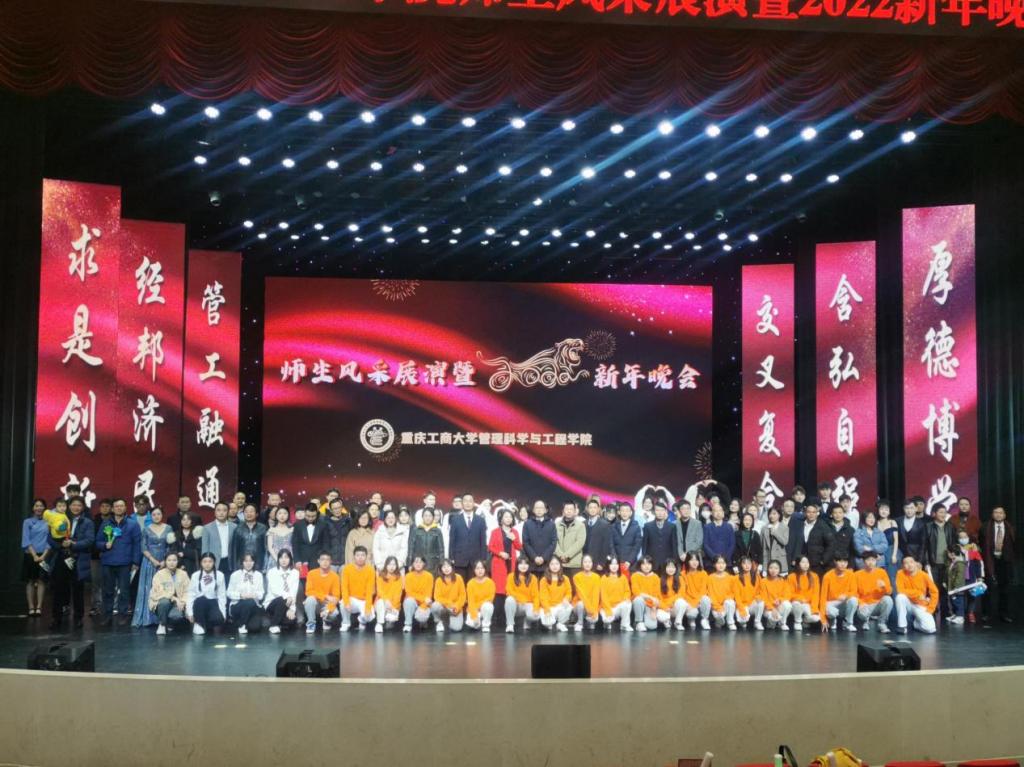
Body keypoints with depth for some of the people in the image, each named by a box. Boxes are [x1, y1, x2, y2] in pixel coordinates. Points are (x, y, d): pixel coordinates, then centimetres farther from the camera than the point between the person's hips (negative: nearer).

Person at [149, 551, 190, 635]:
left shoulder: (183, 574, 3)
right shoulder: (159, 574, -4)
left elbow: (187, 592, -1)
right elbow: (157, 593, -13)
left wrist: (182, 602, -20)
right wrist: (173, 598, -22)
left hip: (177, 604, 1)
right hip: (161, 603, -1)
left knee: (176, 615, -32)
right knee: (165, 601, -36)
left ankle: (169, 623, 7)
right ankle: (161, 625, -10)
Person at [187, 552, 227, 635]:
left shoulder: (220, 575, -1)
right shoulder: (195, 575, -1)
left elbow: (222, 595, -2)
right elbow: (191, 594, -2)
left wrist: (222, 612, -9)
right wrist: (190, 613, -8)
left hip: (213, 604, 0)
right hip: (199, 604, 1)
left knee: (218, 618, -32)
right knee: (201, 599, -36)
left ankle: (207, 624, 6)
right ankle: (199, 624, -9)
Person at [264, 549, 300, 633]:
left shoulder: (295, 572, 1)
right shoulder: (272, 572, -6)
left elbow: (294, 591, -9)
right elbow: (274, 589, -21)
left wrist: (292, 609, -23)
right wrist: (286, 596, -39)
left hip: (288, 603, 2)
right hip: (272, 603, -2)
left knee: (292, 618, -29)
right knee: (282, 600, -35)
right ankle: (274, 625, -15)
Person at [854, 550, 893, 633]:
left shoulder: (882, 572, 1)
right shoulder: (857, 574, -1)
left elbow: (889, 591, 0)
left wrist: (884, 586, -22)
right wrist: (860, 603, -17)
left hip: (879, 604, 1)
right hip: (865, 605, -1)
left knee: (888, 599, -32)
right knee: (862, 613, -36)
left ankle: (882, 623, -10)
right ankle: (866, 620, 5)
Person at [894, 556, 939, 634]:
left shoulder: (924, 575, -7)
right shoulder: (901, 574, -10)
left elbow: (934, 592, -1)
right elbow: (901, 591, -20)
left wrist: (930, 609, -8)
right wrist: (917, 593, -21)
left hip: (921, 606, 1)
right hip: (908, 605, -1)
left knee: (930, 629, -23)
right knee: (900, 597, -35)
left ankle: (915, 622, 14)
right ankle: (902, 625, -20)